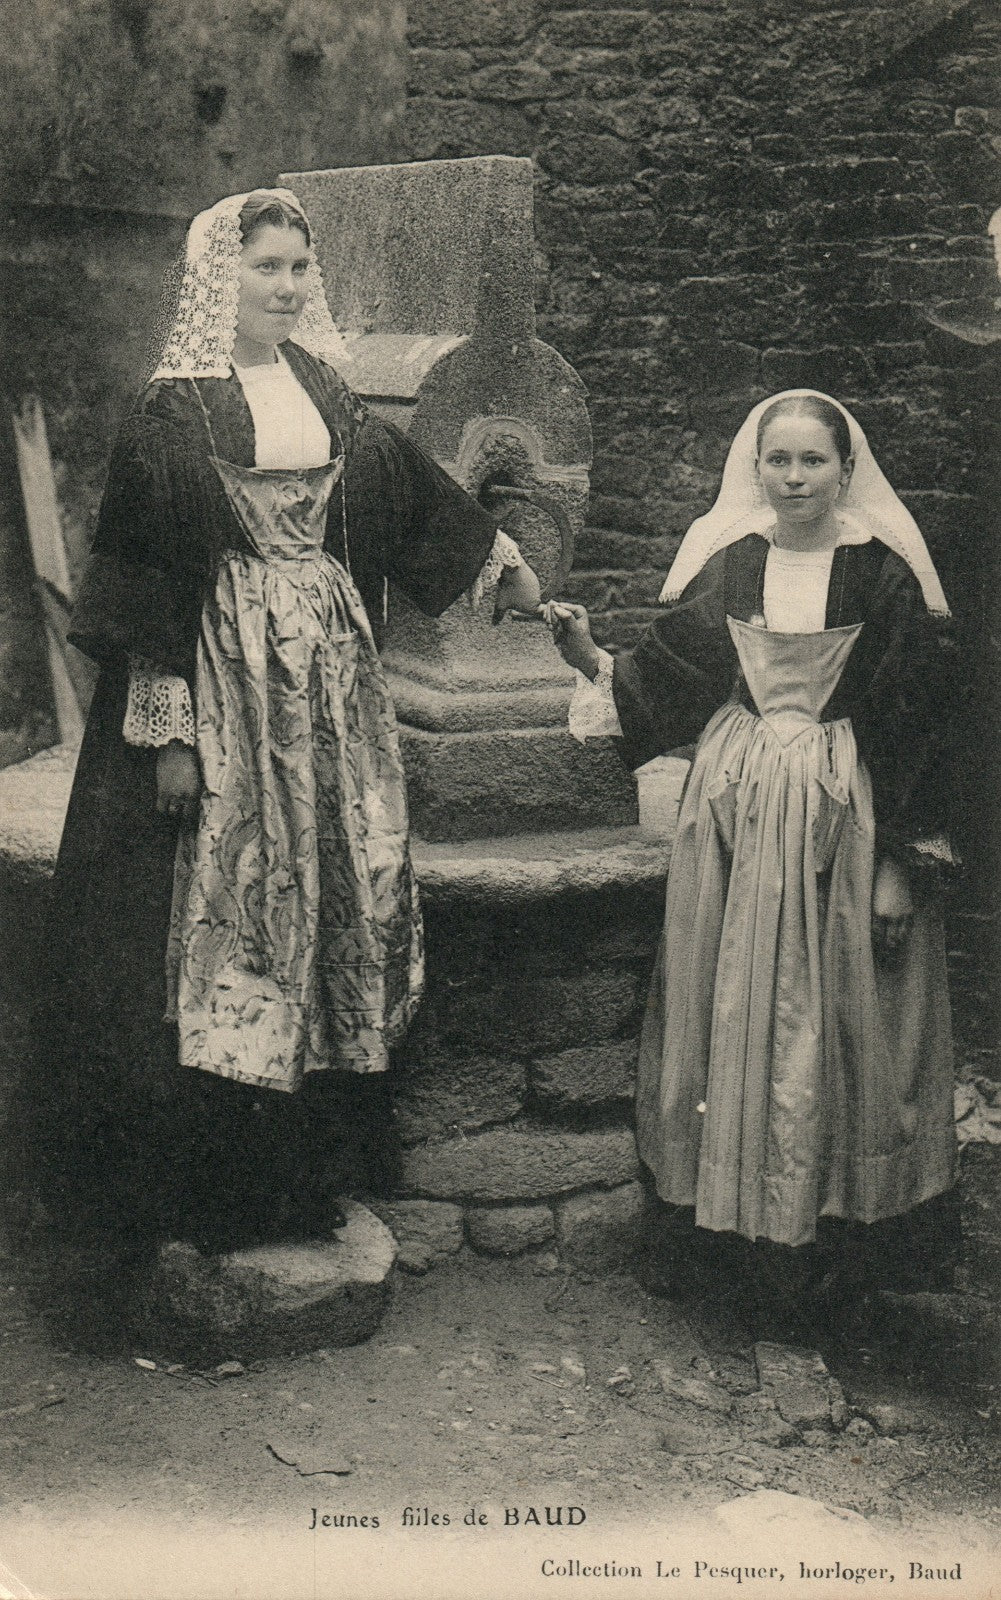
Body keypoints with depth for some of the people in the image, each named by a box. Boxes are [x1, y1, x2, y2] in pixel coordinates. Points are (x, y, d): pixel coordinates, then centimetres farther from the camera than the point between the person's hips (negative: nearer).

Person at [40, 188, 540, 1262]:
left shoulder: (323, 390, 11)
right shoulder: (171, 415, -6)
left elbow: (406, 487, 24)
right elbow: (145, 576, -10)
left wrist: (504, 561, 33)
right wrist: (168, 728, -16)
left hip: (330, 672, 6)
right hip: (224, 674, -6)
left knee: (336, 889, 7)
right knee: (224, 902, -4)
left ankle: (316, 1159, 19)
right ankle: (214, 1184, 8)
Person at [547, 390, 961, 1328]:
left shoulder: (884, 572, -4)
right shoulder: (724, 562, 5)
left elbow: (919, 724, -5)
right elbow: (667, 678, 8)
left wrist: (904, 863, -9)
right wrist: (592, 662, -10)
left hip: (846, 812, -3)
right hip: (736, 808, 3)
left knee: (841, 1018, 2)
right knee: (738, 1011, 6)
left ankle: (846, 1217, 18)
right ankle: (760, 1225, 21)